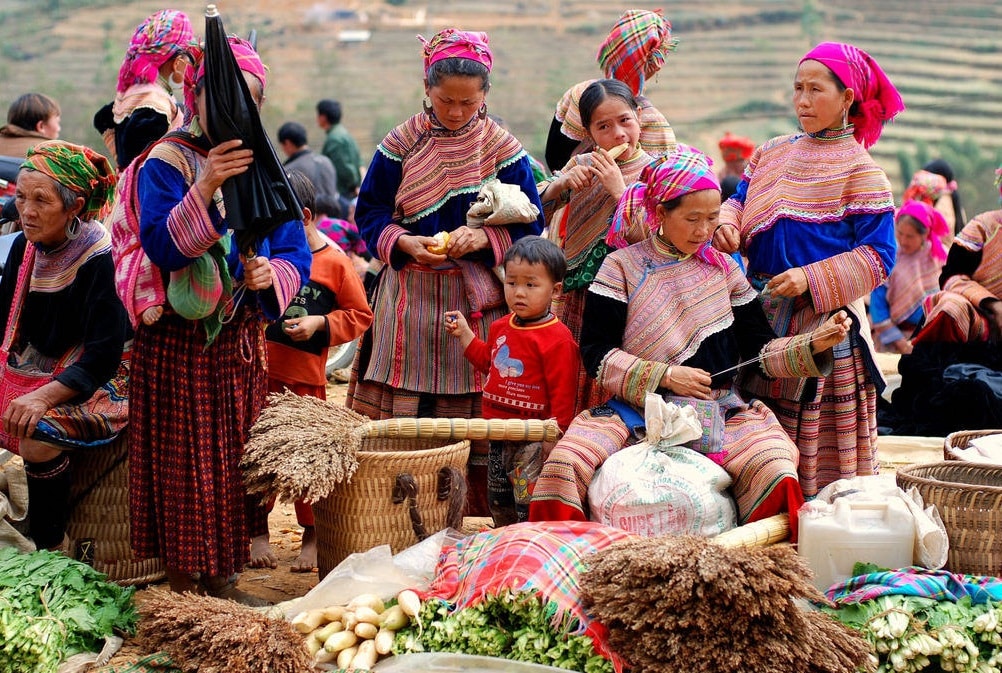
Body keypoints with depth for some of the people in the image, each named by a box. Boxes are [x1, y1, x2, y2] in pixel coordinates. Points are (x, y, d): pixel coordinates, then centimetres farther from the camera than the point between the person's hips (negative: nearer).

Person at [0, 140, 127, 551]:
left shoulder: (100, 259, -20)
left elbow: (102, 359, -23)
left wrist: (45, 396, -34)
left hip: (99, 381, -7)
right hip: (34, 370, 7)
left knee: (38, 437, -32)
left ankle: (51, 549, -14)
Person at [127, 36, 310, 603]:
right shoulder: (167, 164, -8)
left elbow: (297, 256, 4)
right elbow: (162, 246, -21)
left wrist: (271, 274, -18)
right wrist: (205, 188, -32)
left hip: (242, 343, 5)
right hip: (178, 340, -5)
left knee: (235, 460, 10)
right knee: (184, 465, 1)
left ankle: (223, 581, 23)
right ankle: (184, 591, 12)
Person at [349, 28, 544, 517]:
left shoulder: (504, 150, 1)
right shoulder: (401, 144, 2)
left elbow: (529, 225, 3)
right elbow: (369, 213, 5)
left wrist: (483, 238, -15)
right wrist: (402, 242, -14)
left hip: (479, 302, 0)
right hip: (411, 299, 1)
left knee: (478, 414, 0)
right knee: (402, 414, 0)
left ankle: (480, 515, 10)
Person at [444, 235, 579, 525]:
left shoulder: (557, 339, -18)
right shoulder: (501, 327, 7)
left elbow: (562, 393, -18)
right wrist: (464, 334, 19)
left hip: (534, 439, -9)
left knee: (529, 509, -5)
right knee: (499, 502, 21)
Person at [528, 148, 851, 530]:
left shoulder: (723, 269, 13)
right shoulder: (622, 267, 3)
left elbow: (760, 350, 11)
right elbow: (596, 352, -3)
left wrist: (814, 344, -7)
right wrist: (665, 375, -14)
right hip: (635, 410, -2)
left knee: (774, 467, -28)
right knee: (566, 462, -28)